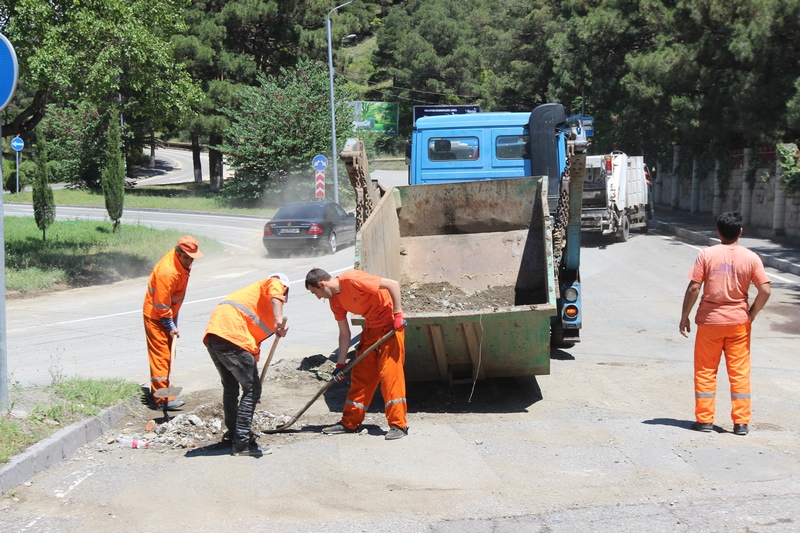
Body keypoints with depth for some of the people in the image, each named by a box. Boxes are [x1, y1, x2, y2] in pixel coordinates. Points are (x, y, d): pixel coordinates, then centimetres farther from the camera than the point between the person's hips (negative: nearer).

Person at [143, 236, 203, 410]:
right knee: (160, 354, -9)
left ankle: (160, 391, 24)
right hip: (155, 315, -9)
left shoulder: (182, 262, -2)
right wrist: (171, 326, -19)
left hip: (169, 312, 9)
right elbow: (162, 304, -25)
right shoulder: (167, 272, -31)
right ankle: (162, 399, -9)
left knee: (167, 353, 14)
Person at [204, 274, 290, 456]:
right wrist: (279, 320, -29)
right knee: (252, 389, 0)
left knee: (230, 387, 24)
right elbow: (274, 293, -14)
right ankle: (242, 443, 0)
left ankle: (232, 434, 38)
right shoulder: (276, 284, 15)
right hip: (231, 336, -9)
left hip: (212, 335, 9)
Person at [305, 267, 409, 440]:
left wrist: (398, 315, -24)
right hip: (371, 327, 8)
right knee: (360, 374, 8)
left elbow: (393, 284, -23)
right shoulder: (335, 300, 3)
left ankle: (398, 425, -9)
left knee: (390, 371, -12)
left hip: (390, 323, -8)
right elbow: (345, 333, 9)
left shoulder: (352, 280, -23)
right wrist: (340, 364, 5)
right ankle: (350, 422, 14)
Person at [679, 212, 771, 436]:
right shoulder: (751, 258, -4)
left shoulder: (707, 254, -8)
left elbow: (694, 288, -10)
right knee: (740, 371, 8)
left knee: (705, 371, 9)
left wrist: (684, 316, -1)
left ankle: (704, 419, 11)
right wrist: (751, 314, 6)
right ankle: (741, 422, 8)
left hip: (710, 320, -1)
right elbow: (765, 290, -8)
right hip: (739, 322, 1)